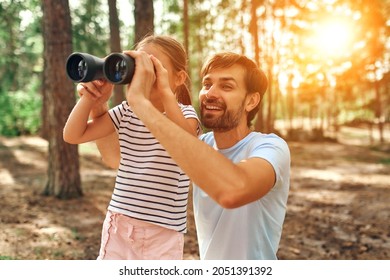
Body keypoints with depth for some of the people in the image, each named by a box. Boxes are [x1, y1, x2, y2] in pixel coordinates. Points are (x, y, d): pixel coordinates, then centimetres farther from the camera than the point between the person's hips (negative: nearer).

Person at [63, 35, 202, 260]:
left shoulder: (184, 114, -8)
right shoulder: (127, 111, 3)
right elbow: (73, 135, 1)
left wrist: (165, 90, -38)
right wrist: (91, 97, -11)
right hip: (119, 224, 4)